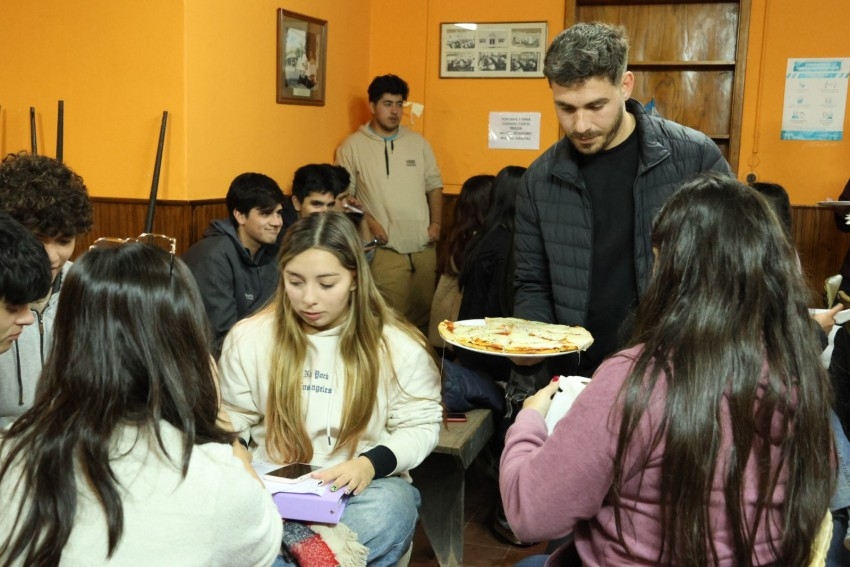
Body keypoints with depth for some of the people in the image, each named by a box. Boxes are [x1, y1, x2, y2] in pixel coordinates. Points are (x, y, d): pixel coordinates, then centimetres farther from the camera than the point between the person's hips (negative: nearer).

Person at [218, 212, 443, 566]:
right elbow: (232, 418, 12)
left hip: (361, 488, 0)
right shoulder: (249, 337, 1)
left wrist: (372, 463, -18)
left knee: (392, 508, -36)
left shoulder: (397, 345, -5)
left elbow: (420, 425, 1)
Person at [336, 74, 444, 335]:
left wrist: (436, 223, 3)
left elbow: (434, 185, 15)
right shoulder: (353, 146, -1)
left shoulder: (418, 142, 11)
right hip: (386, 249, -4)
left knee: (424, 312, 11)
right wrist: (368, 223, -12)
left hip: (423, 246, 4)